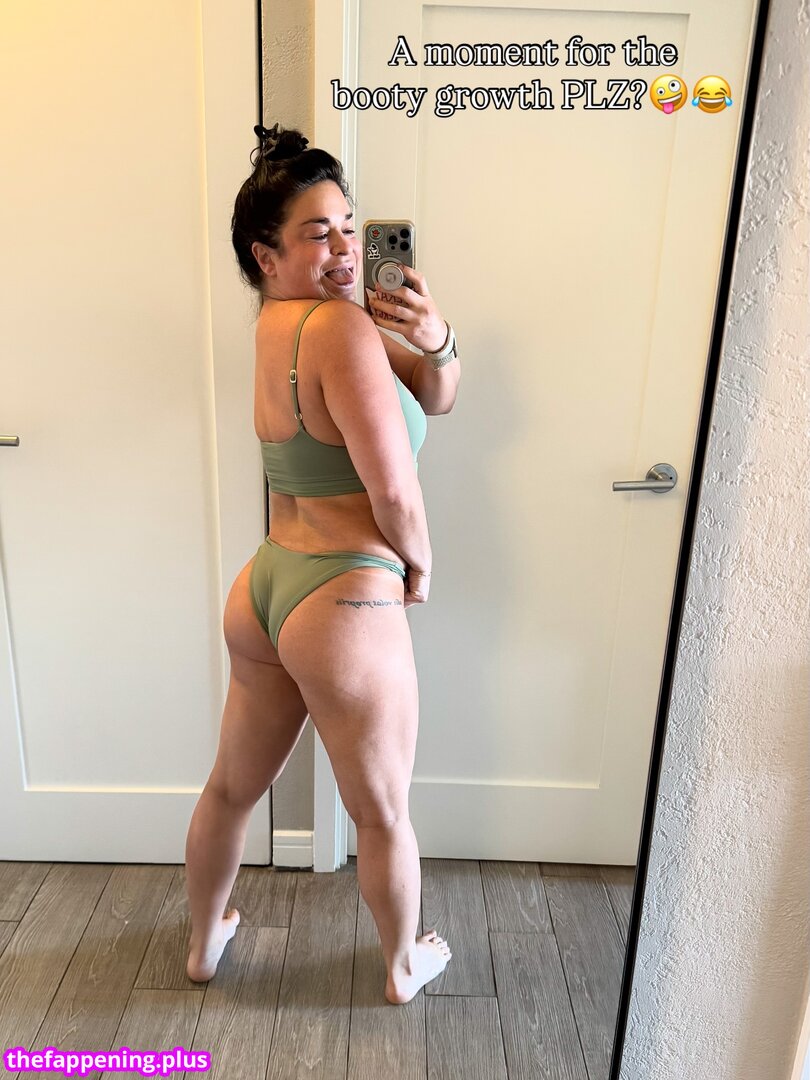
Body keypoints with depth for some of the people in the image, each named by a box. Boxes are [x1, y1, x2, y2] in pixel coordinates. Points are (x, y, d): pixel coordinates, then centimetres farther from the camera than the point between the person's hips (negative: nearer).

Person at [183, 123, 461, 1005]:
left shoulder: (283, 322, 7)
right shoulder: (339, 325, -19)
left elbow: (434, 396, 8)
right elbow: (393, 485, -23)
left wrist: (434, 340, -13)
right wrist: (419, 562, -4)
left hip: (262, 591, 9)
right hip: (346, 607, -8)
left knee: (232, 787, 26)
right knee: (383, 814, 17)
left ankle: (203, 943, 52)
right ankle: (404, 965, 45)